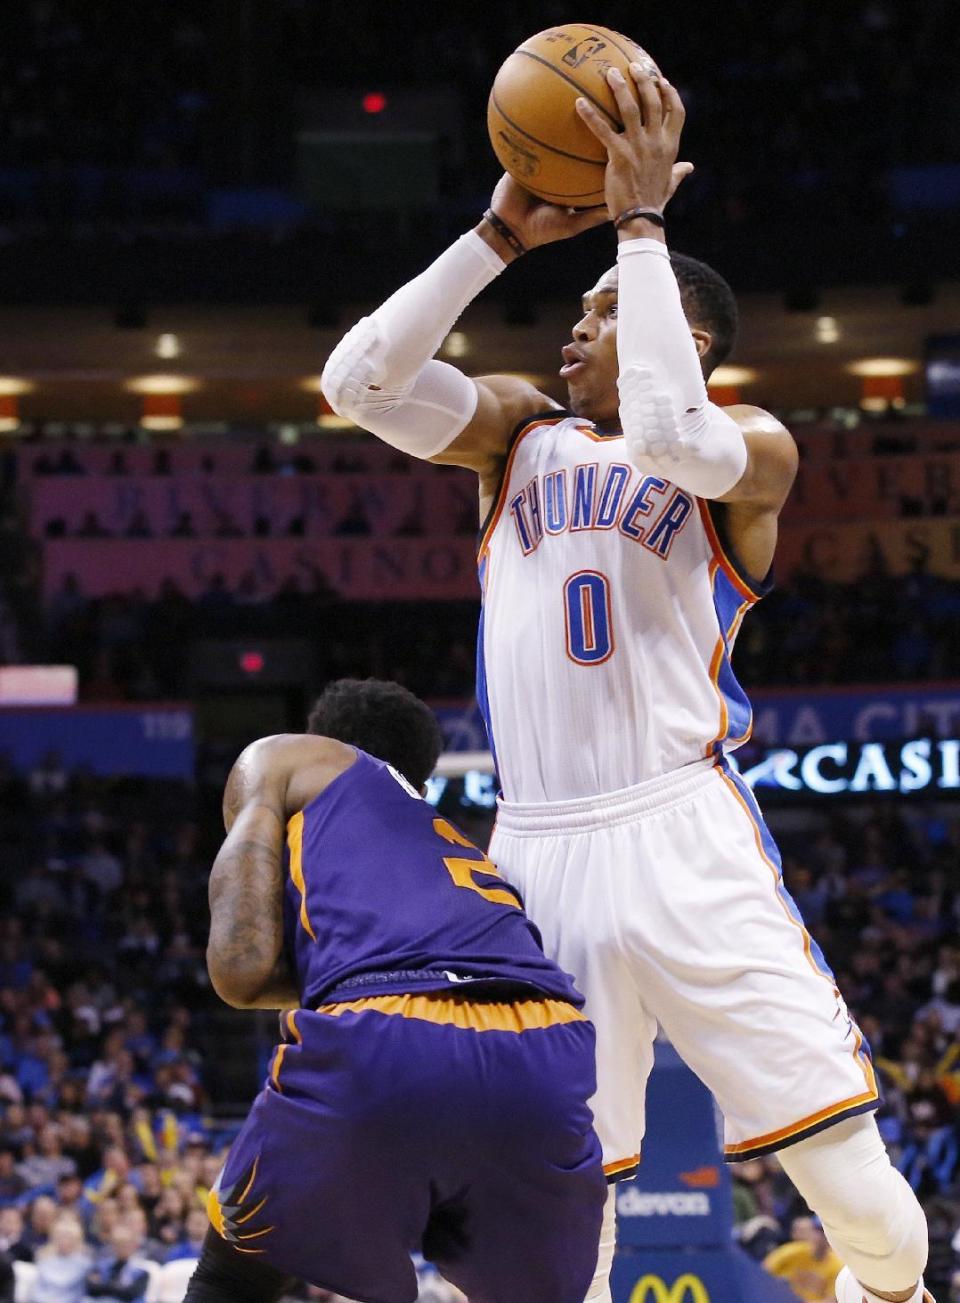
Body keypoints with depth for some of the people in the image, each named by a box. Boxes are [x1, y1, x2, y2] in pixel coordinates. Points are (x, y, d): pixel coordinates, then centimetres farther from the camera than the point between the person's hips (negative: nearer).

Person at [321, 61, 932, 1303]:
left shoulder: (749, 446, 4)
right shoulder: (521, 429, 17)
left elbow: (665, 430, -20)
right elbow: (359, 383, 3)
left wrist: (641, 221, -14)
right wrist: (501, 233, -1)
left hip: (682, 840, -4)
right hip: (537, 855, 4)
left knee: (856, 1187, -9)